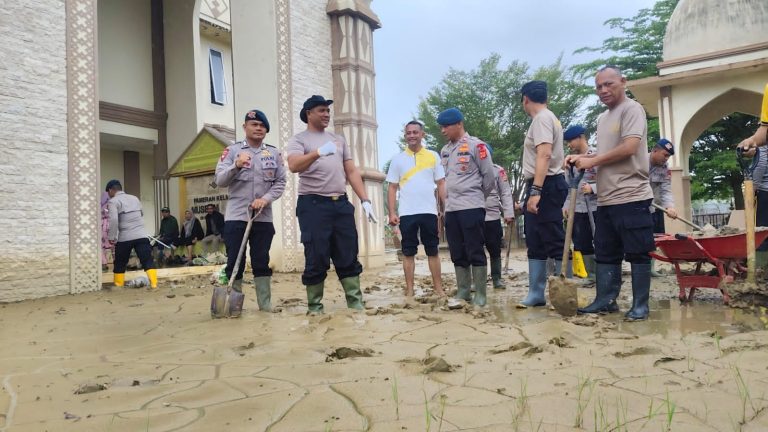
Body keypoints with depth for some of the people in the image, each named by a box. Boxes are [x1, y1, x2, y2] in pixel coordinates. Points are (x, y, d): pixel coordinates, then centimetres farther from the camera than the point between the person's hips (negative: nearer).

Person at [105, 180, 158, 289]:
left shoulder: (113, 202, -1)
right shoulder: (134, 198, 17)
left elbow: (113, 220, -14)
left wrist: (112, 237, -9)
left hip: (125, 237, -3)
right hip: (141, 235, 4)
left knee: (120, 263, 14)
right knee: (147, 260, -2)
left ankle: (118, 285, 22)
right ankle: (154, 284, -12)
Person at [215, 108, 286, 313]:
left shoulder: (274, 153, 9)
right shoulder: (232, 150, 3)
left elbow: (280, 182, 5)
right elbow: (220, 180, -5)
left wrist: (266, 199, -11)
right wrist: (237, 165, -22)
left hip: (263, 217, 2)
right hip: (236, 216, -2)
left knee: (262, 262, 6)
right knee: (235, 262, -1)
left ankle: (265, 304, 12)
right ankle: (234, 304, 7)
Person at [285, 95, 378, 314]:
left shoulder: (339, 139, 19)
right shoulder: (298, 139, 2)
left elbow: (352, 172, 16)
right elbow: (294, 166, -18)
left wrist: (365, 200, 5)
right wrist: (318, 152, -35)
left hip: (341, 204, 5)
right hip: (313, 205, -5)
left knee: (349, 259, 6)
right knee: (316, 260, -2)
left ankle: (356, 304, 11)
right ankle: (314, 308, 9)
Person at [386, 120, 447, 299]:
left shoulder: (433, 156, 7)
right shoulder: (398, 159, 7)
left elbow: (441, 184, 7)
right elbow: (392, 188, 6)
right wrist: (392, 212, -3)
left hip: (429, 211, 0)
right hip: (406, 213, 0)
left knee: (432, 251, 6)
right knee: (408, 252, 3)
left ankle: (438, 288, 12)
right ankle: (409, 290, 9)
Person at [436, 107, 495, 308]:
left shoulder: (475, 145, -5)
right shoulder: (445, 151, 15)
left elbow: (489, 177, -3)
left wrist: (477, 196, 7)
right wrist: (447, 201, 13)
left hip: (471, 207, -7)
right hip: (451, 209, 7)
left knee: (475, 252, -3)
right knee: (457, 253, 8)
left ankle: (480, 293, 4)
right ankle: (463, 291, 16)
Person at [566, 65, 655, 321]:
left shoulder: (631, 109, -5)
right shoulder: (602, 118, 20)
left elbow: (629, 148, -18)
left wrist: (591, 161, -10)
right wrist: (583, 158, 8)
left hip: (631, 196, -9)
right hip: (606, 199, 9)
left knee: (637, 253, -2)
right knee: (606, 253, 11)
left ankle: (640, 305, 6)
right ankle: (605, 301, 18)